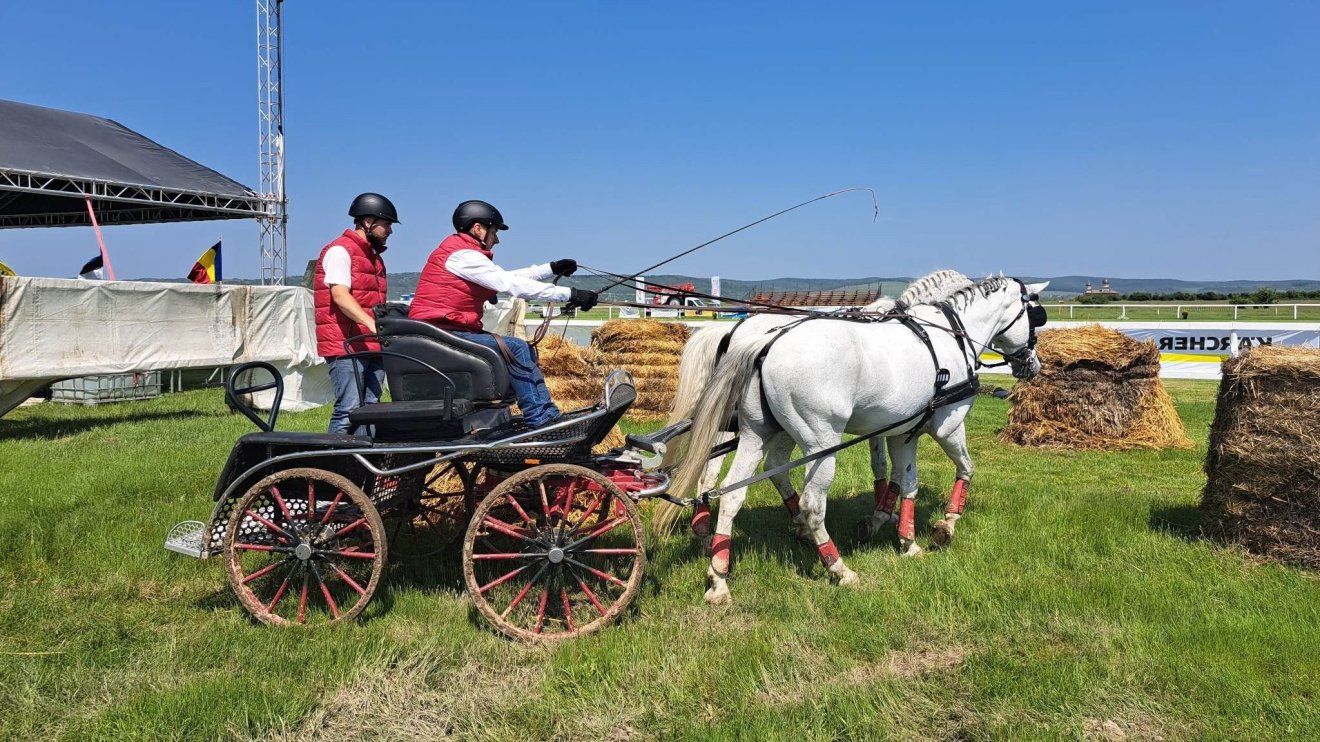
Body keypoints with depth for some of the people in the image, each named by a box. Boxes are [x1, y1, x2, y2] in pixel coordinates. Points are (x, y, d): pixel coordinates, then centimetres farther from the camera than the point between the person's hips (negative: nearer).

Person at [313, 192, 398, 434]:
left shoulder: (373, 255, 23)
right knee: (348, 410, -12)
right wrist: (371, 323, -31)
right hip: (347, 346, -9)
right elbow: (340, 295, -19)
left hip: (373, 346, 9)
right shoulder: (340, 250, -5)